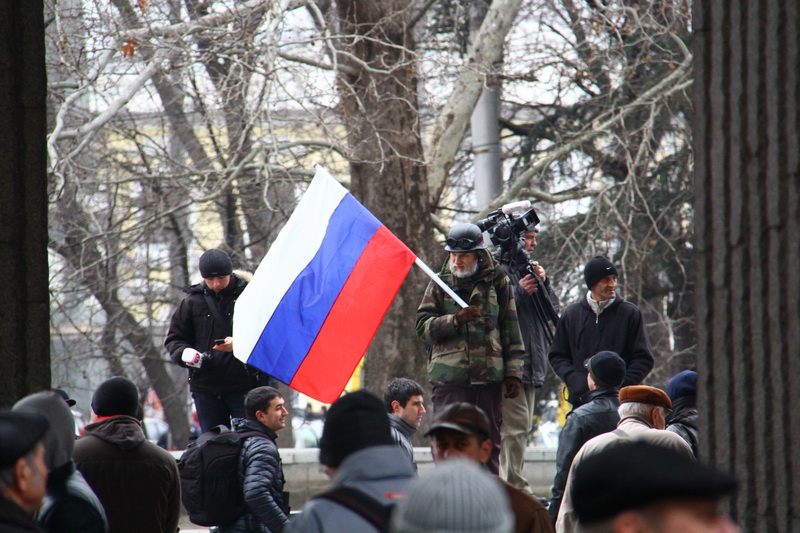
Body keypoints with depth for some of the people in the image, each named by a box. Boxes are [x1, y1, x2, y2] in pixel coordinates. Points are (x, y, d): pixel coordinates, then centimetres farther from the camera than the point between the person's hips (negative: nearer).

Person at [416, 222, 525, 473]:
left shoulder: (497, 281, 8)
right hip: (449, 376, -1)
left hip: (489, 377, 1)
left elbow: (511, 331, 11)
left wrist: (513, 372, 5)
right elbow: (423, 326, 3)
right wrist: (455, 320, -13)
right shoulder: (441, 283, 8)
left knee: (489, 444, 7)